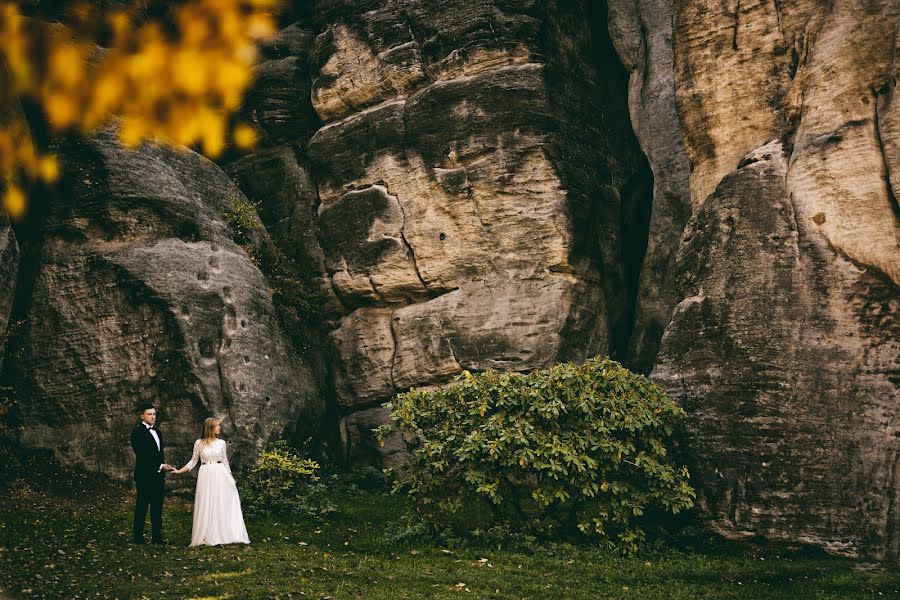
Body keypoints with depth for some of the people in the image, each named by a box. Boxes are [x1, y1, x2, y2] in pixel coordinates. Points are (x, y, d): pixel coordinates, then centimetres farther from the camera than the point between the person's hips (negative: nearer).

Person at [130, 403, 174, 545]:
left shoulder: (156, 431, 16)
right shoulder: (137, 432, -10)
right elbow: (142, 455, -17)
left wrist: (163, 466, 14)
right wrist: (160, 466, -19)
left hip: (158, 476, 8)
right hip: (145, 476, -8)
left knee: (157, 507, 9)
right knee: (141, 508, -1)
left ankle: (157, 536, 15)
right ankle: (138, 538, 4)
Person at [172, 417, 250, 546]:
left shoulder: (221, 443, 6)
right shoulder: (199, 443, 1)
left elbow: (225, 461, 11)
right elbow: (193, 461, 7)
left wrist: (230, 477, 7)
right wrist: (179, 471, 0)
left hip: (220, 475, 1)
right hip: (205, 476, -1)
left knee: (222, 504, 0)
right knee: (206, 505, 2)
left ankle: (222, 535, 8)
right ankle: (207, 536, 9)